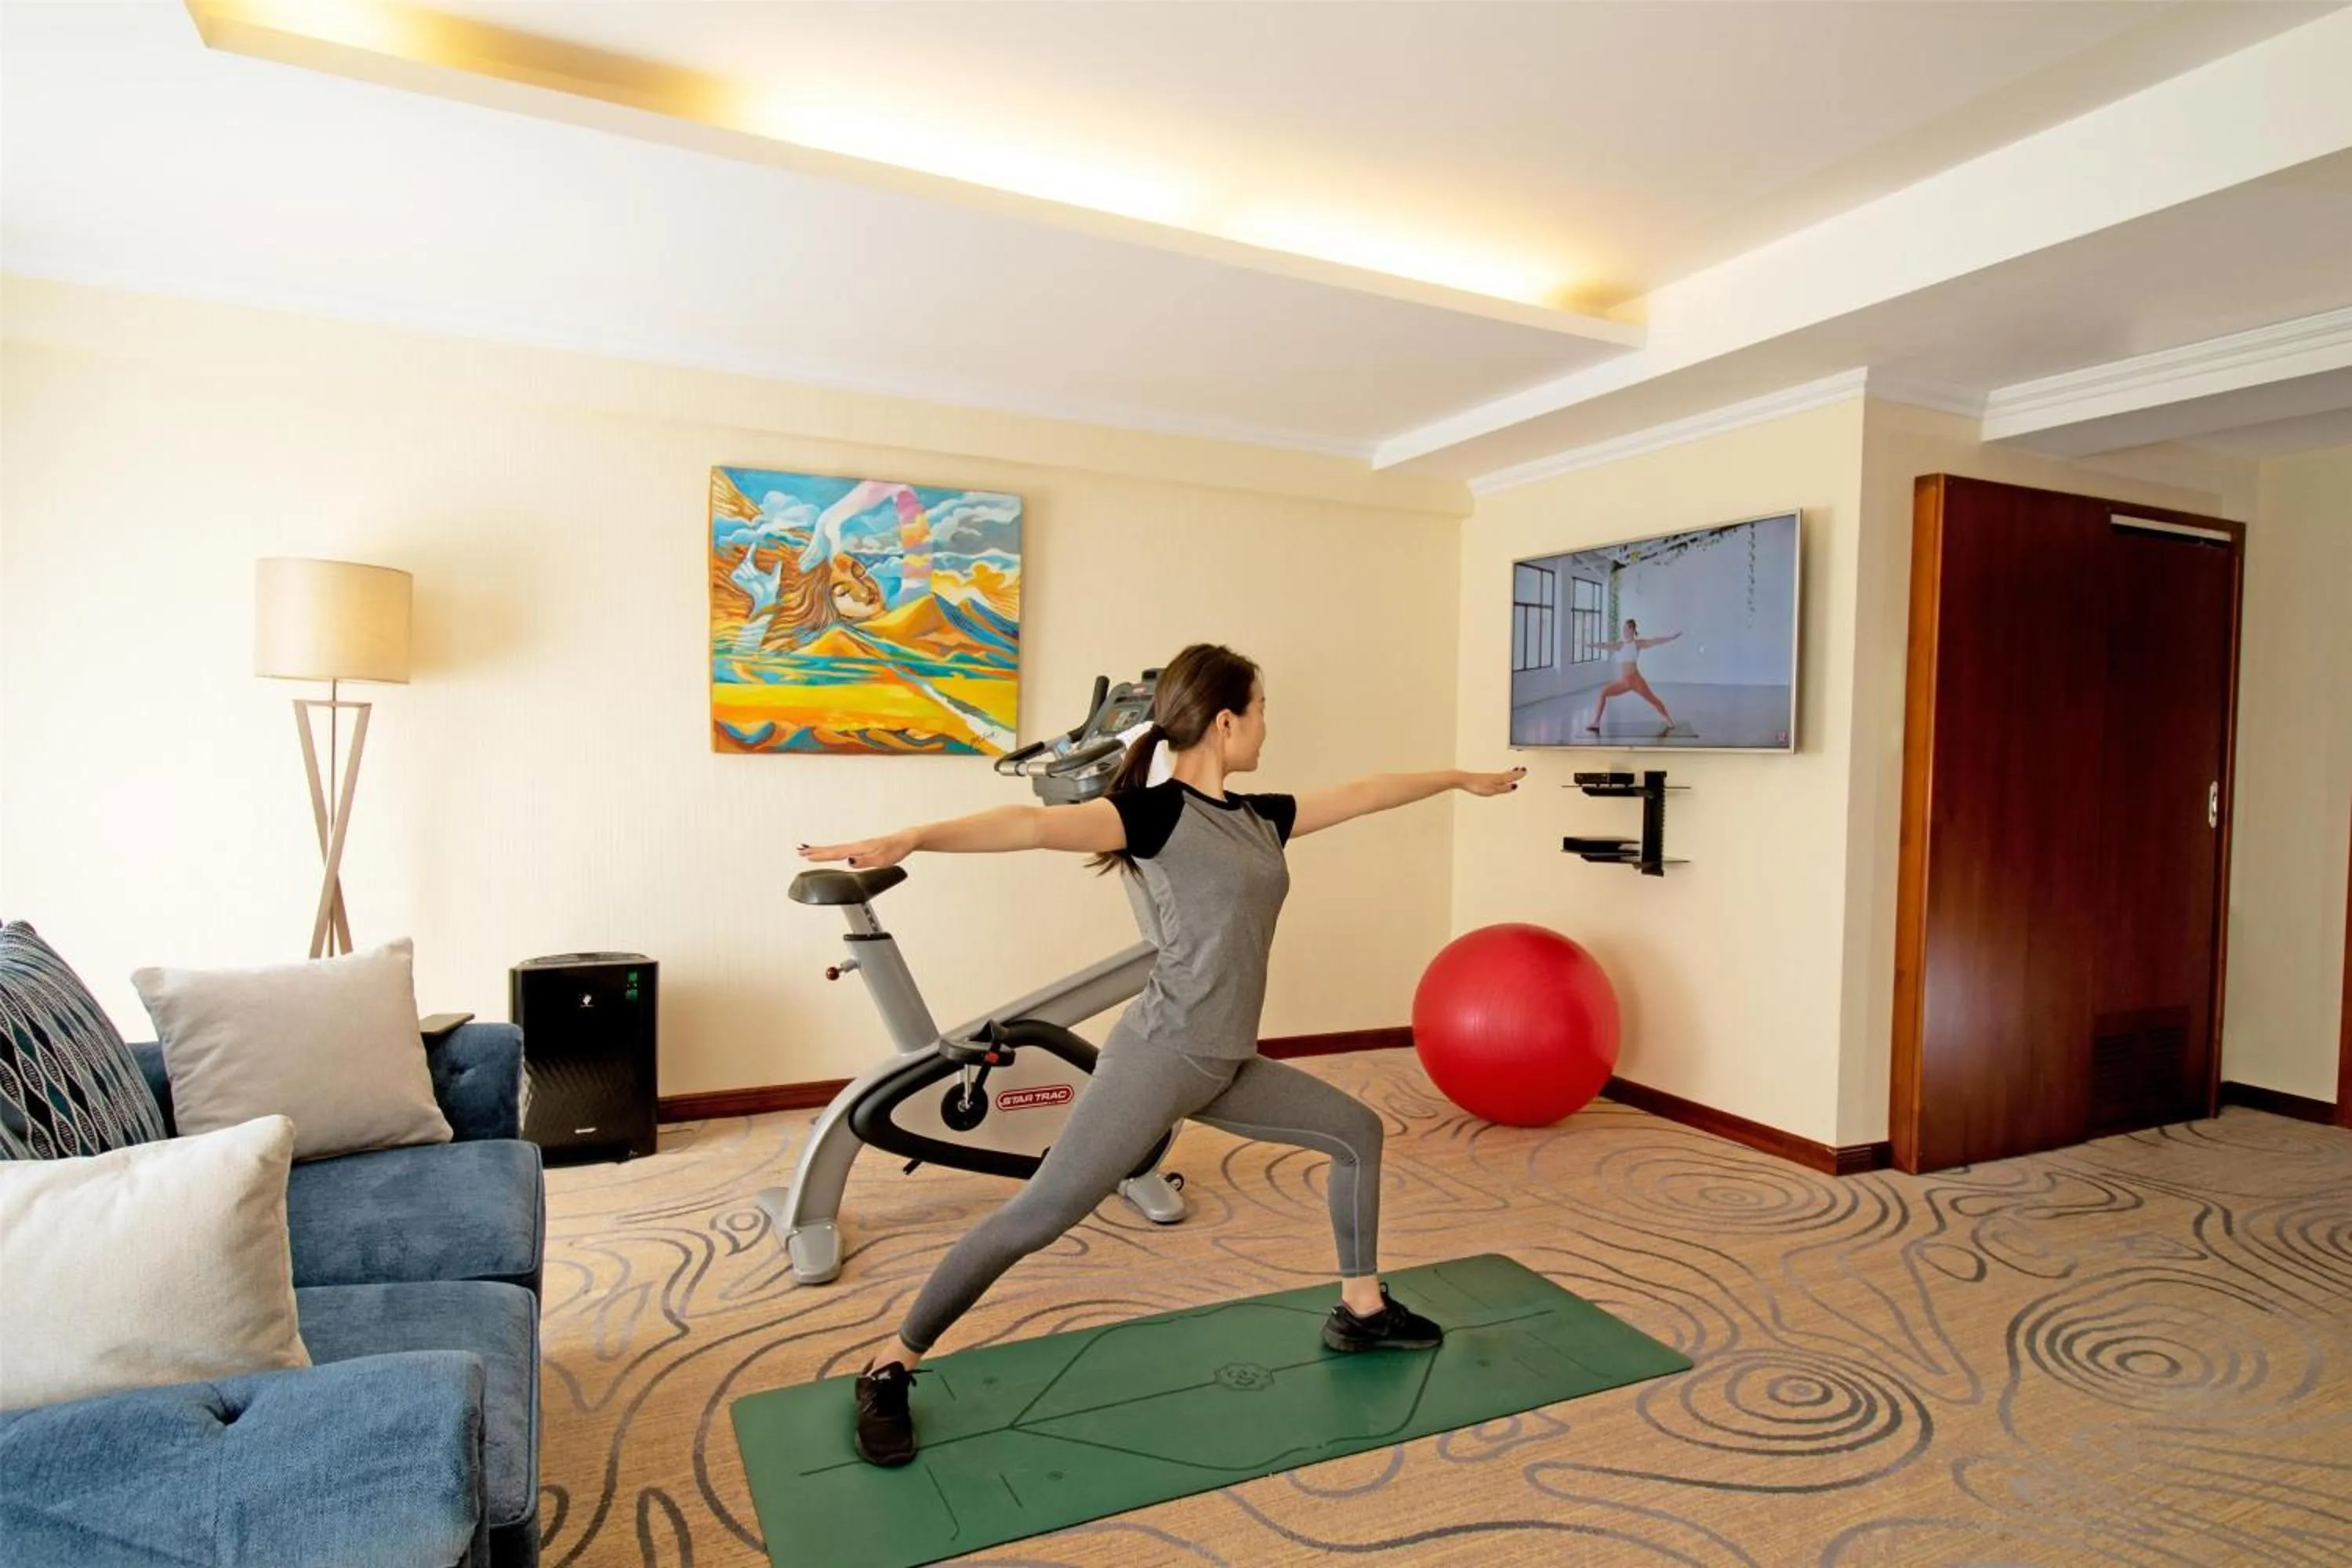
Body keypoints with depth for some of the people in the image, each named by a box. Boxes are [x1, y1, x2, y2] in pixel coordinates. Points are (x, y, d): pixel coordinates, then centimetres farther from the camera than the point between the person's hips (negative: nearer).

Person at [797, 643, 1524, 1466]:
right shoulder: (1155, 813, -13)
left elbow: (1364, 792, 23)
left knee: (1357, 1130, 19)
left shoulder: (1260, 819, 11)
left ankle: (1361, 1311, 36)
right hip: (1159, 1058, -9)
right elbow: (1039, 824, -28)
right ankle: (888, 1371, 7)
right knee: (1040, 1213, -10)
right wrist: (910, 838, -42)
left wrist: (1460, 778, 35)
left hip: (1226, 1068, 9)